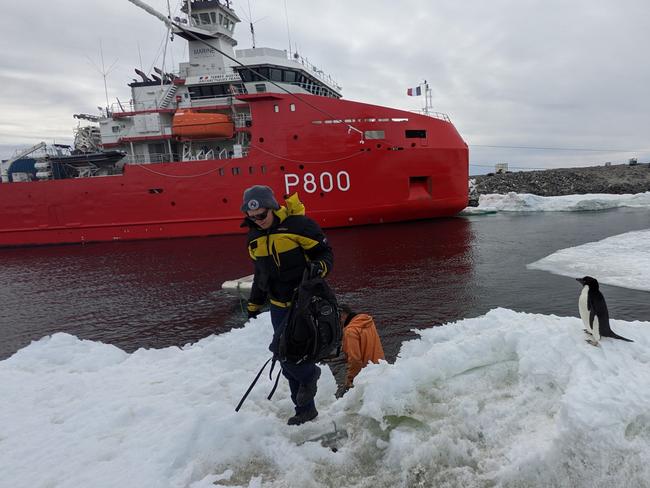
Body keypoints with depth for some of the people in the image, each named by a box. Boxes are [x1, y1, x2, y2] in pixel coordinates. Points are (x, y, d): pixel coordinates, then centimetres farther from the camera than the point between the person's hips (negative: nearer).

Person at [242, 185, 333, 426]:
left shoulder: (299, 224, -15)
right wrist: (254, 304, 22)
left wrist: (320, 266, -30)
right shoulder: (254, 236, 6)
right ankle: (305, 410, 29)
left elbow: (325, 252, -8)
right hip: (278, 306, 7)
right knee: (288, 359, 12)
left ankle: (309, 374, 14)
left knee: (280, 348, -16)